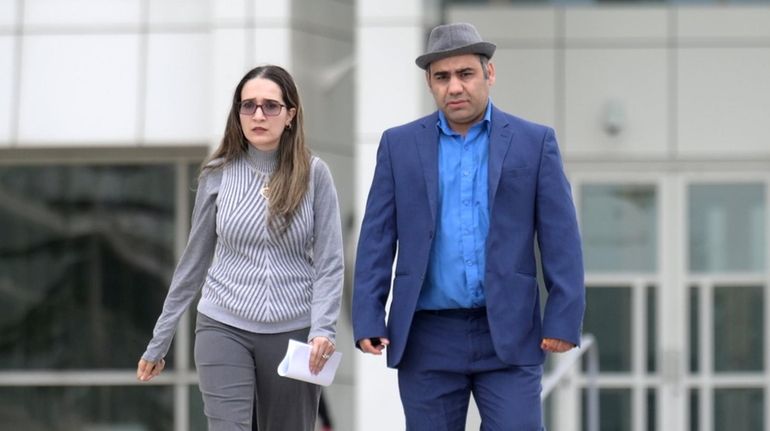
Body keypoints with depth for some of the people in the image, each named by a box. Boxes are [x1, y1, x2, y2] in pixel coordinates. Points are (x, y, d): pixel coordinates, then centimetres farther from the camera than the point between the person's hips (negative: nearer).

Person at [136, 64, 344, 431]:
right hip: (224, 328, 0)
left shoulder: (313, 174, -1)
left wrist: (323, 328, -18)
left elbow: (329, 264, -2)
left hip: (293, 333, 0)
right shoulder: (218, 175, 3)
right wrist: (158, 342, 13)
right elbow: (194, 262, 11)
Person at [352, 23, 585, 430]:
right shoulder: (399, 145, 6)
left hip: (508, 333, -1)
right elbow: (377, 237, 4)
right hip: (427, 336, 1)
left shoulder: (535, 142, 2)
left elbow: (559, 237, -1)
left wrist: (564, 318, -8)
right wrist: (368, 318, -4)